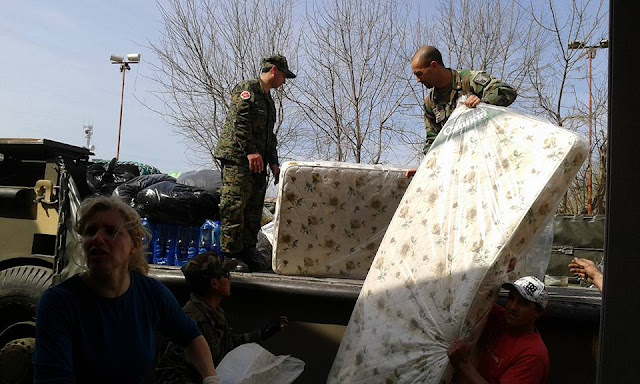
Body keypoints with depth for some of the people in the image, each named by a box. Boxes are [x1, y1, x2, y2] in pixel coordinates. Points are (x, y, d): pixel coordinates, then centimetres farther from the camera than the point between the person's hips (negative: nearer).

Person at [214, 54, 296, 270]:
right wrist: (251, 151, -24)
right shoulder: (247, 89, -3)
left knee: (254, 208, 7)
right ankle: (231, 253, -10)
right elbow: (239, 121, -16)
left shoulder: (268, 101, 26)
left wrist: (273, 162, 19)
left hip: (257, 162, 9)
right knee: (235, 205, -12)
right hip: (236, 156, -9)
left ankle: (247, 252, 13)